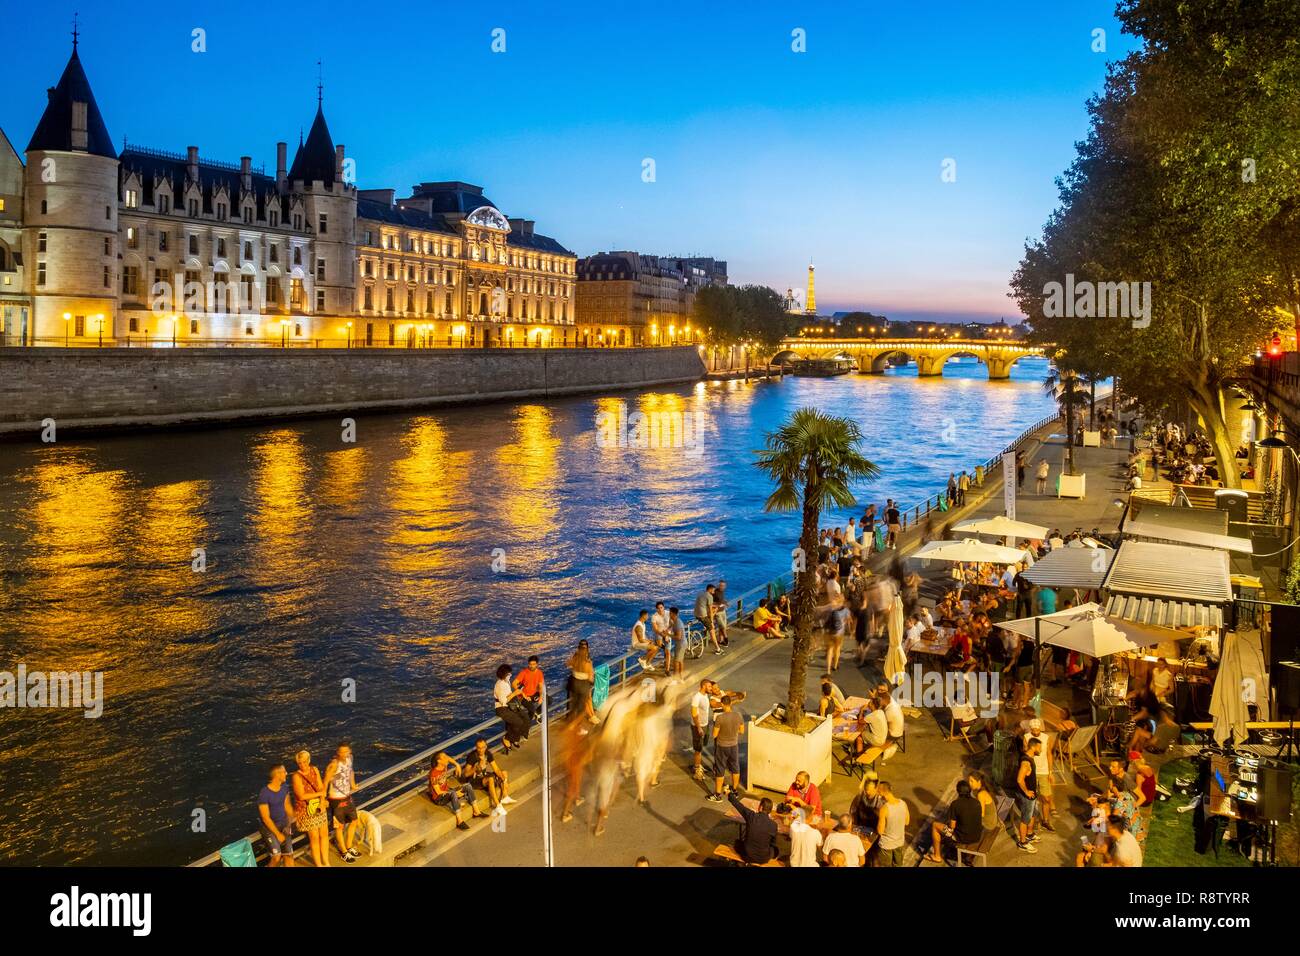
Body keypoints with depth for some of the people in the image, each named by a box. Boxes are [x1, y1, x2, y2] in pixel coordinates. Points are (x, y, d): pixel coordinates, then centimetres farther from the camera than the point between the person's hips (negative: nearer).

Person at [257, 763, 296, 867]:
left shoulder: (284, 788, -2)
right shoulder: (264, 793, -22)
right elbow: (266, 818, -18)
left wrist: (289, 824, -3)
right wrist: (278, 834, -15)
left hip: (283, 824, 5)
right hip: (269, 826, -5)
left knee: (289, 855, -3)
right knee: (277, 857, -19)